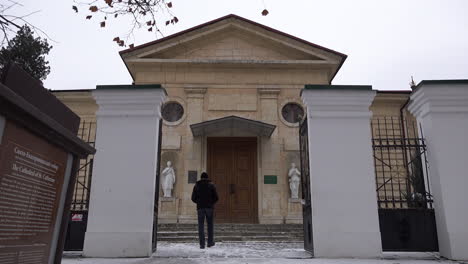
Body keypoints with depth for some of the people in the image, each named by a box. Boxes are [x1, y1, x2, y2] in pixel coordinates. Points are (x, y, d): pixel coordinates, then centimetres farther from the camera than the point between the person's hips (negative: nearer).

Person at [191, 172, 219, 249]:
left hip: (200, 208, 0)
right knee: (210, 225, 12)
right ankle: (210, 242, 13)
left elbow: (193, 198, 4)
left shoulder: (196, 185, 6)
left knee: (201, 226, 3)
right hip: (209, 207, 0)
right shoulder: (211, 185, 3)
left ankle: (202, 244, -1)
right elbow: (216, 197, 0)